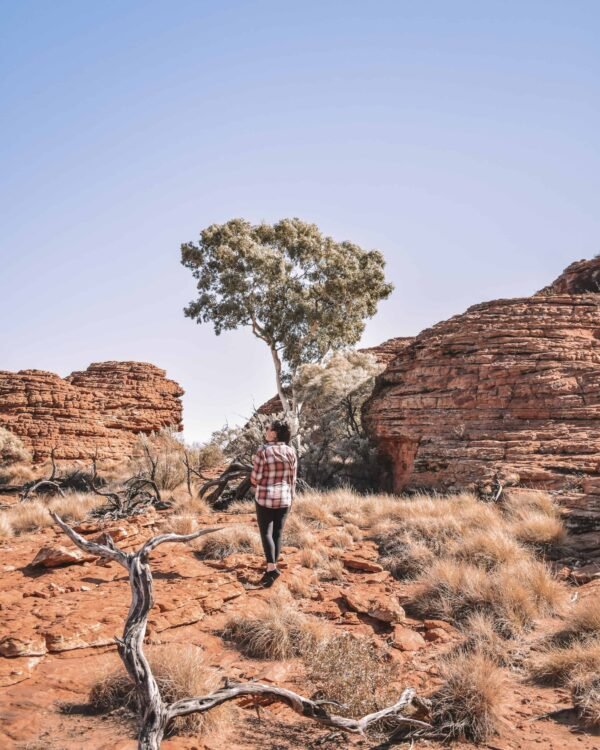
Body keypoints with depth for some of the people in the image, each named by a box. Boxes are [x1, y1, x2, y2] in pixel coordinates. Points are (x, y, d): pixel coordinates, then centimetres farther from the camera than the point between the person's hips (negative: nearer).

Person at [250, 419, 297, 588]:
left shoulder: (263, 451, -15)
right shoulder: (290, 451, -2)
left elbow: (255, 479, -13)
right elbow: (292, 479, 3)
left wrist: (257, 483, 10)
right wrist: (291, 499, 13)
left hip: (265, 498, -4)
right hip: (283, 498, 4)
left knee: (266, 533, 1)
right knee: (277, 533, 11)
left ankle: (272, 568, -13)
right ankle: (271, 569, 17)